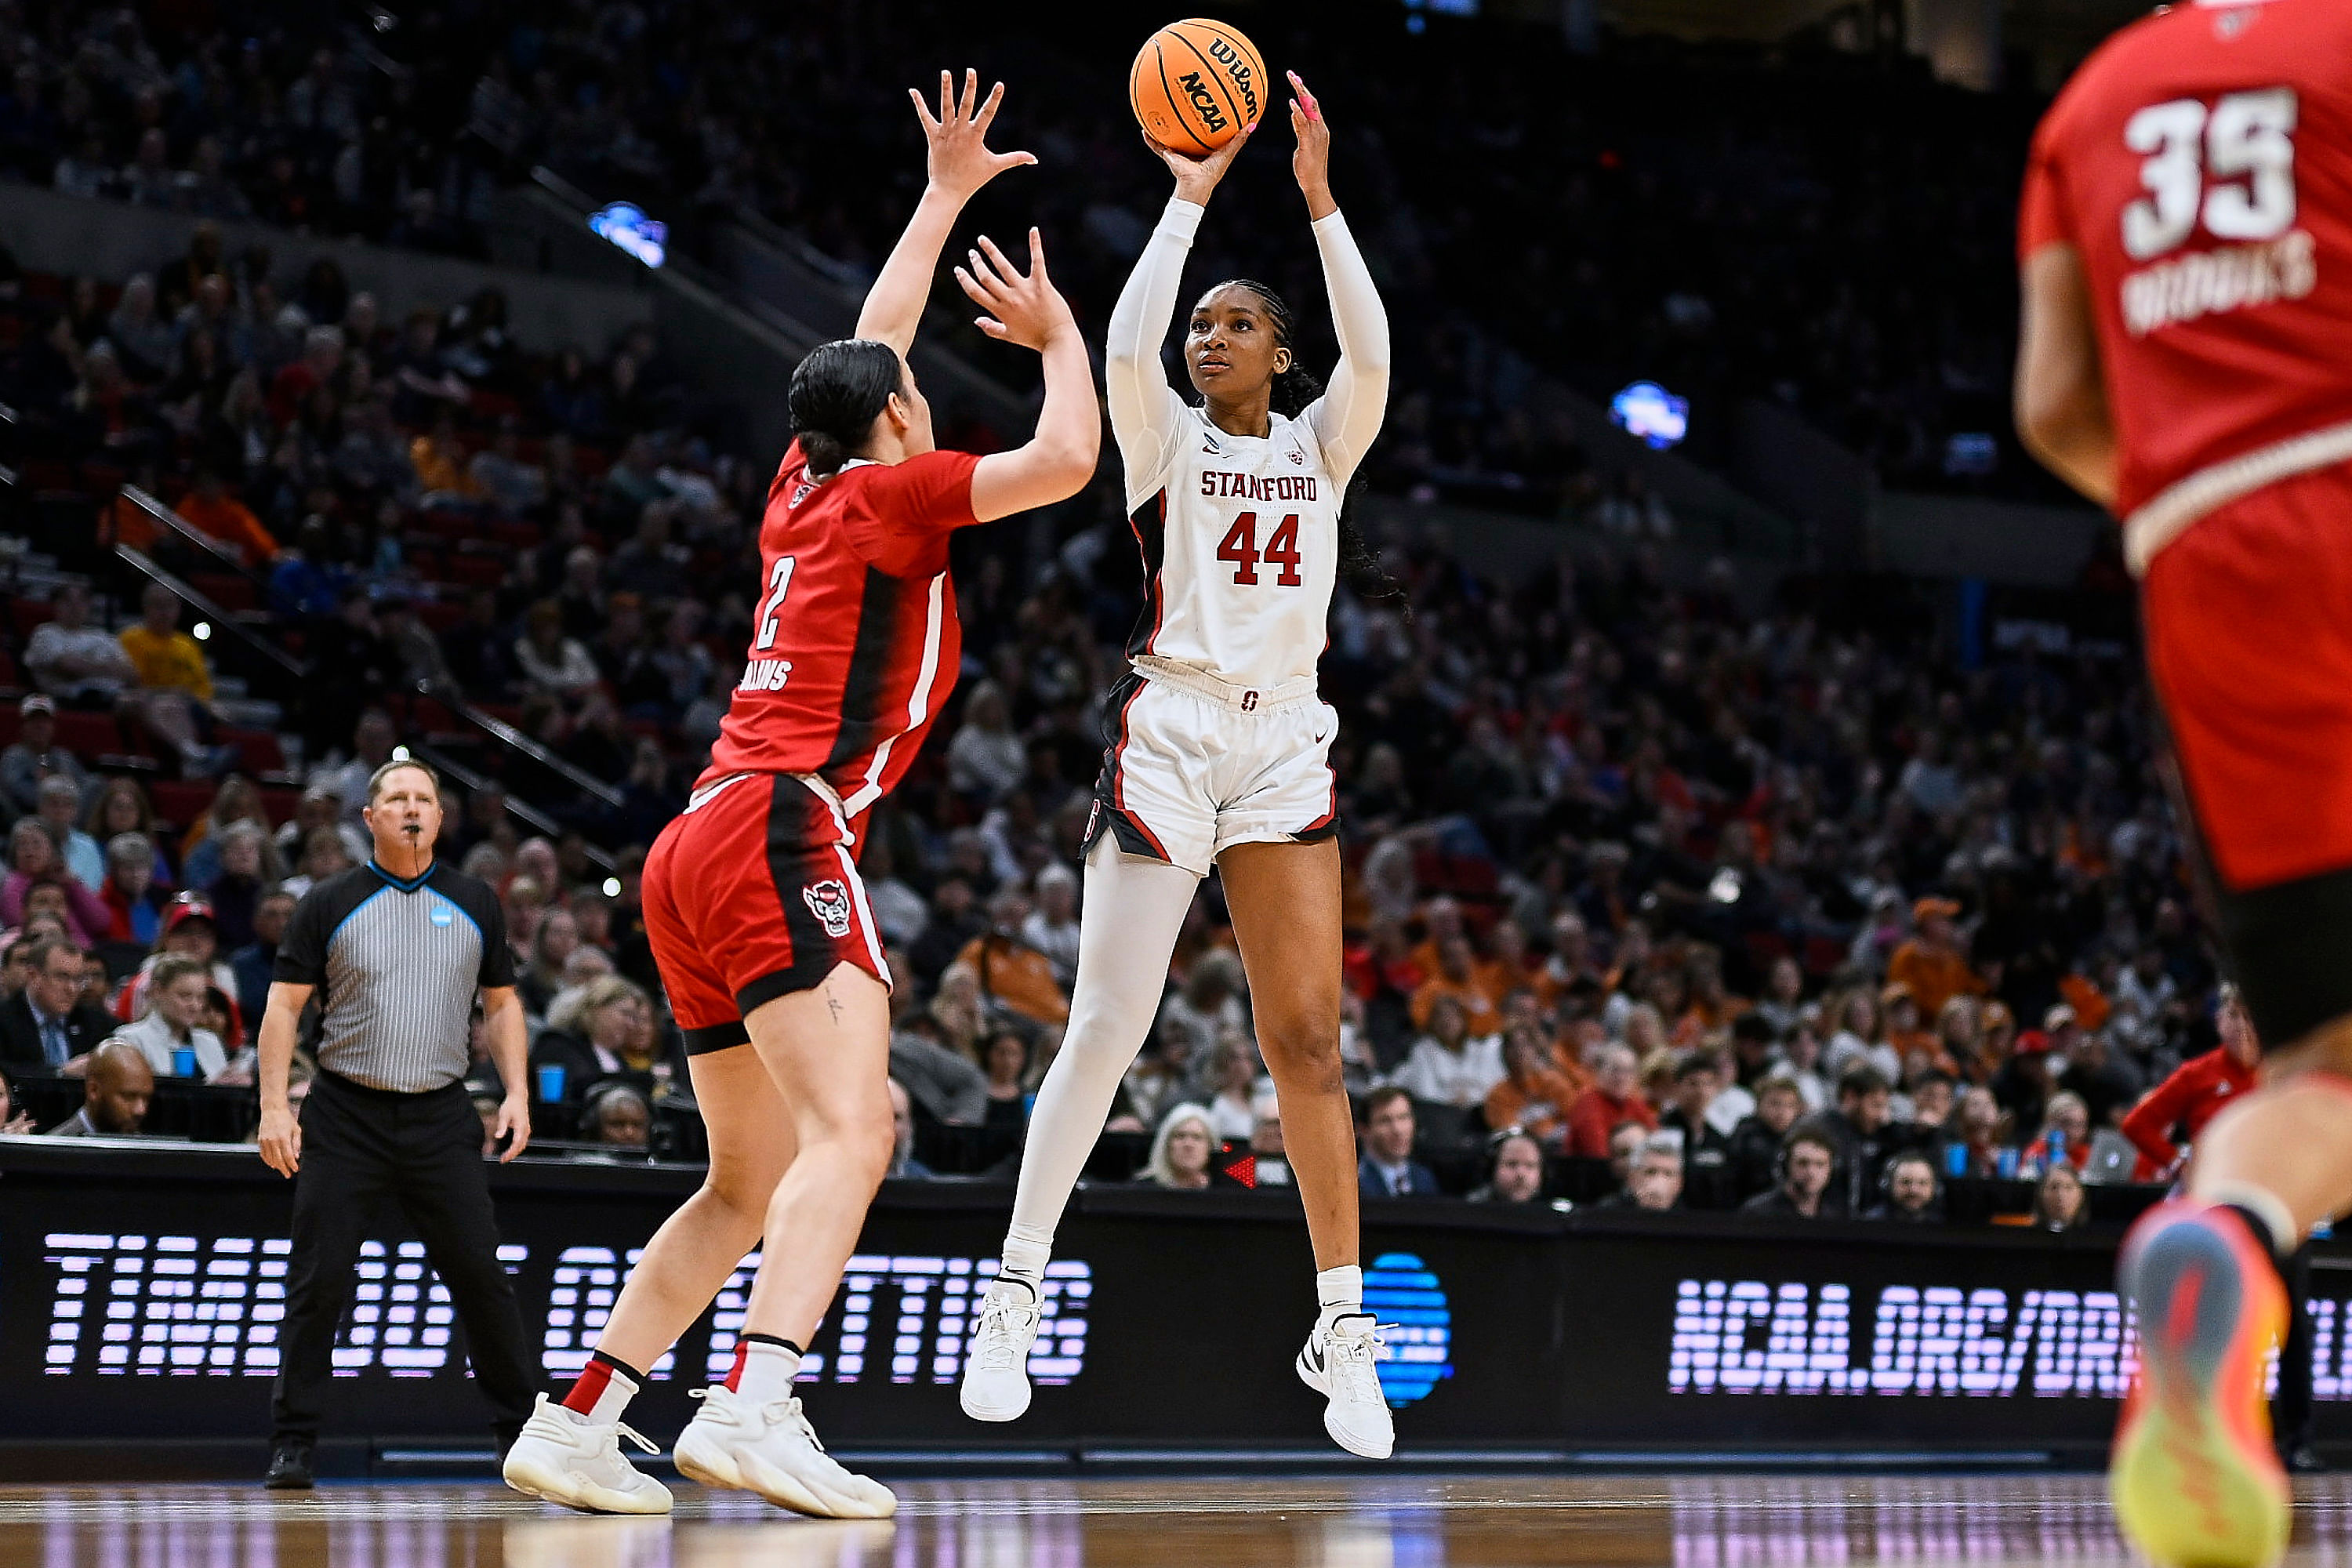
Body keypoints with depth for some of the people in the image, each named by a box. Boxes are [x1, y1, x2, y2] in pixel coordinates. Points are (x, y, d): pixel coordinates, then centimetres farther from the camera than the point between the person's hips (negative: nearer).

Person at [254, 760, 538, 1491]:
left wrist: (516, 1093, 3)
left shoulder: (475, 903, 9)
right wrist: (275, 1107, -8)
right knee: (319, 1280, -4)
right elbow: (284, 1006, 1)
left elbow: (501, 1002, 15)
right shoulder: (329, 904, 2)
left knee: (481, 1276, -1)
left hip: (441, 1116, 1)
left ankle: (522, 1431, 10)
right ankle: (293, 1444, 3)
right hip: (345, 1116, -1)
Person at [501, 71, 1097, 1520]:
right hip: (780, 836, -9)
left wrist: (948, 194, 46)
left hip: (699, 856, 9)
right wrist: (1057, 335, 11)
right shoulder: (887, 494, 2)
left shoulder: (803, 493, 23)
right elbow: (1066, 461, -7)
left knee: (753, 1183, 12)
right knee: (850, 1129, -22)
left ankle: (575, 1426, 6)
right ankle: (755, 1409, -41)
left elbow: (868, 349, 38)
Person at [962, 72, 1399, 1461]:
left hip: (1286, 746, 2)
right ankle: (1017, 1296, 3)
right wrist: (1192, 194, -13)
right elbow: (1126, 344, -15)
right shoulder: (1169, 437, 6)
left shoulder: (1322, 442, 11)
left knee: (1308, 1037, -3)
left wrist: (1318, 193, -13)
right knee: (1109, 1027, -6)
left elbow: (1371, 353, -9)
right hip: (1170, 733, -2)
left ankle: (1343, 1328, 1)